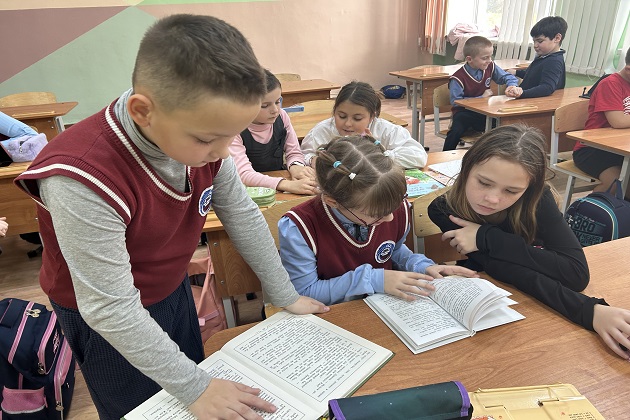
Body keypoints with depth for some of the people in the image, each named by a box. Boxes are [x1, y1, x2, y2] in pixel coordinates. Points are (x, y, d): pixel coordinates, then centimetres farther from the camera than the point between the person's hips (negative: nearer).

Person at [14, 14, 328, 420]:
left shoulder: (203, 136, -20)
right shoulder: (83, 180, -37)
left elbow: (242, 216, -9)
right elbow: (111, 308, -30)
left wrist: (286, 296, -2)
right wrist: (196, 388, -24)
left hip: (174, 289, 5)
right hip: (109, 319, -4)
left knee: (194, 369, 24)